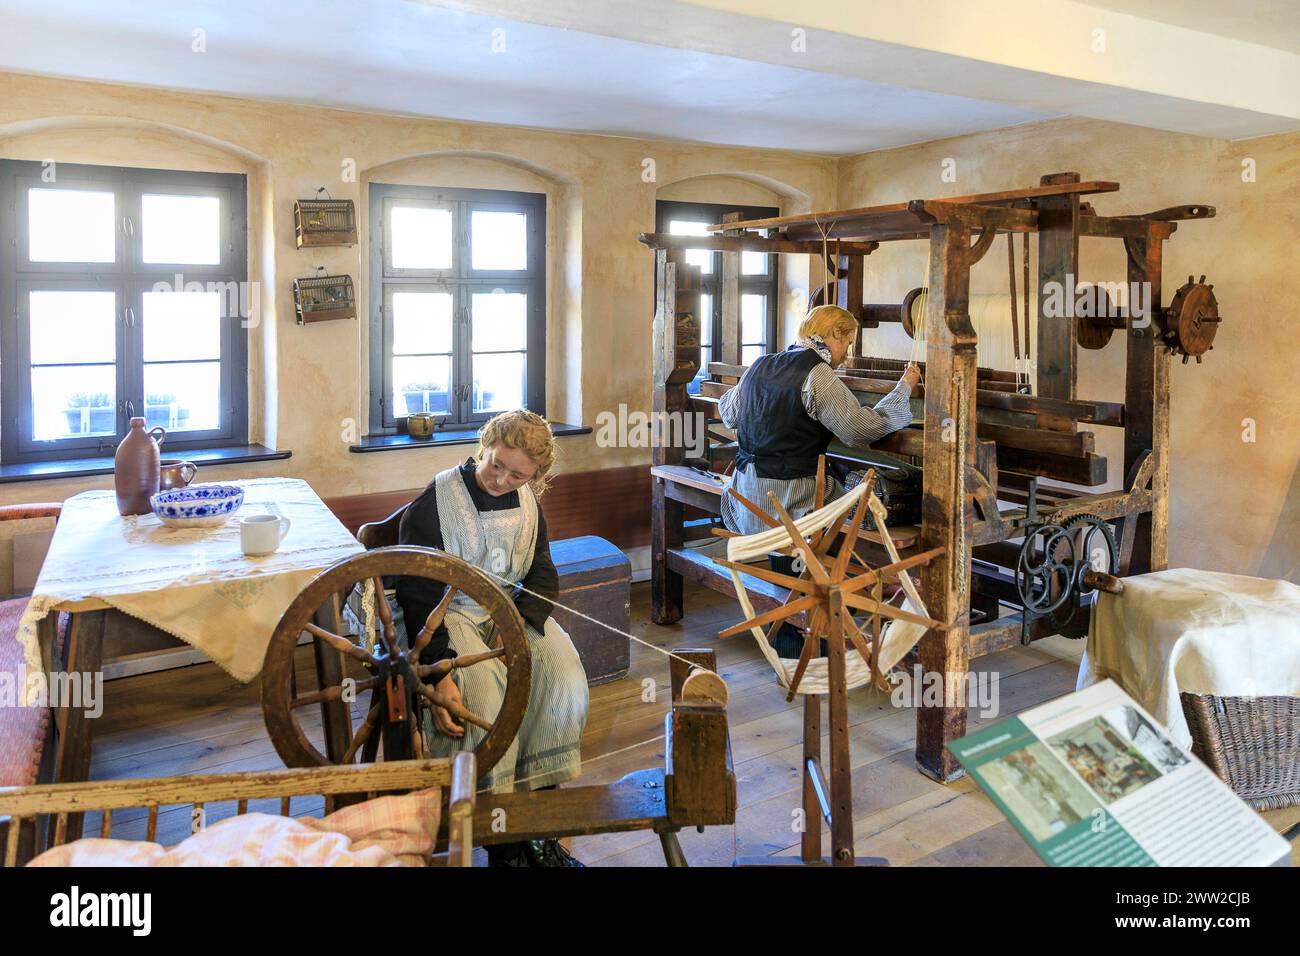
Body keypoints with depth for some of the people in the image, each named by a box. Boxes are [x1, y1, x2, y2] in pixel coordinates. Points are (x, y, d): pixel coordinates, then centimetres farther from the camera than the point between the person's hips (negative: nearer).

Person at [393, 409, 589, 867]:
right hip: (450, 614, -5)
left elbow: (543, 576, 9)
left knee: (566, 682, -21)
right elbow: (418, 597, -15)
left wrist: (518, 629, -12)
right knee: (484, 696, -31)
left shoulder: (527, 501, 5)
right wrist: (440, 674, -27)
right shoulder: (435, 502, -13)